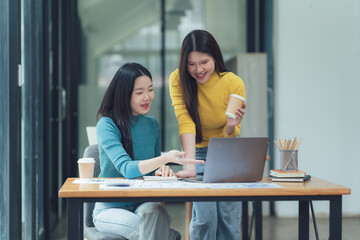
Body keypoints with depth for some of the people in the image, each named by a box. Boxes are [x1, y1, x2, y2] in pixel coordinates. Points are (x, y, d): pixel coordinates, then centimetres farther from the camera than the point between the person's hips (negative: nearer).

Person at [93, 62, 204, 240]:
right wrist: (165, 158, -39)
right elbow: (126, 169, -24)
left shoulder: (152, 124, 8)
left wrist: (161, 171, -9)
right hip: (110, 209, -4)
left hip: (143, 203, 4)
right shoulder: (107, 125, -10)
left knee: (155, 213, -32)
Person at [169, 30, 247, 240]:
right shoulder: (178, 79, -16)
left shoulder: (234, 83, -18)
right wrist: (190, 166, -39)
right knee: (204, 216, -18)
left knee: (229, 217, -11)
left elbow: (230, 137, -13)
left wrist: (231, 127, -37)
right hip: (200, 153, 0)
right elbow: (186, 123, -27)